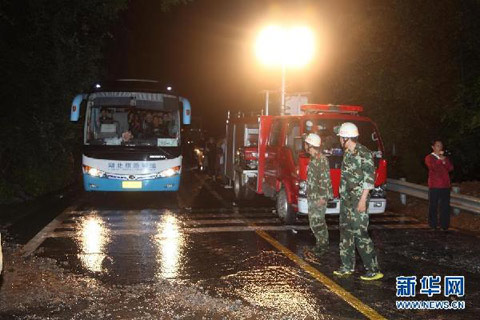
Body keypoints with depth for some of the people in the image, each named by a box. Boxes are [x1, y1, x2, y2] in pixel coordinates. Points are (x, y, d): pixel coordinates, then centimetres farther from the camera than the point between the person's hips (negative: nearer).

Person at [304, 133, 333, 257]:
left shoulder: (321, 160, -16)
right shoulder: (313, 159, 14)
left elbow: (325, 179, -20)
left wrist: (322, 197, -22)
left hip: (319, 197, -10)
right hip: (312, 196, 10)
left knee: (317, 221, -8)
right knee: (313, 221, 13)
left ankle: (323, 244, 0)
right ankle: (320, 242, 21)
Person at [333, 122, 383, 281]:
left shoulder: (364, 153, -13)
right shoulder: (347, 153, 13)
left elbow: (369, 179, -17)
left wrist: (362, 200, -20)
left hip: (358, 200, -9)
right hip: (346, 199, 9)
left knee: (360, 233, -10)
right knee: (346, 232, 12)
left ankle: (374, 269, -4)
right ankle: (348, 266, 22)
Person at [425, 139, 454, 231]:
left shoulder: (445, 158, 19)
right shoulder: (429, 158, 4)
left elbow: (451, 168, 4)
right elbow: (433, 167, -15)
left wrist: (444, 160, -8)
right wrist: (440, 160, -10)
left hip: (445, 186, 4)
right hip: (434, 186, -4)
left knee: (445, 206, 2)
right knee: (433, 206, -1)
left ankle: (444, 225, 8)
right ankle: (433, 225, 5)